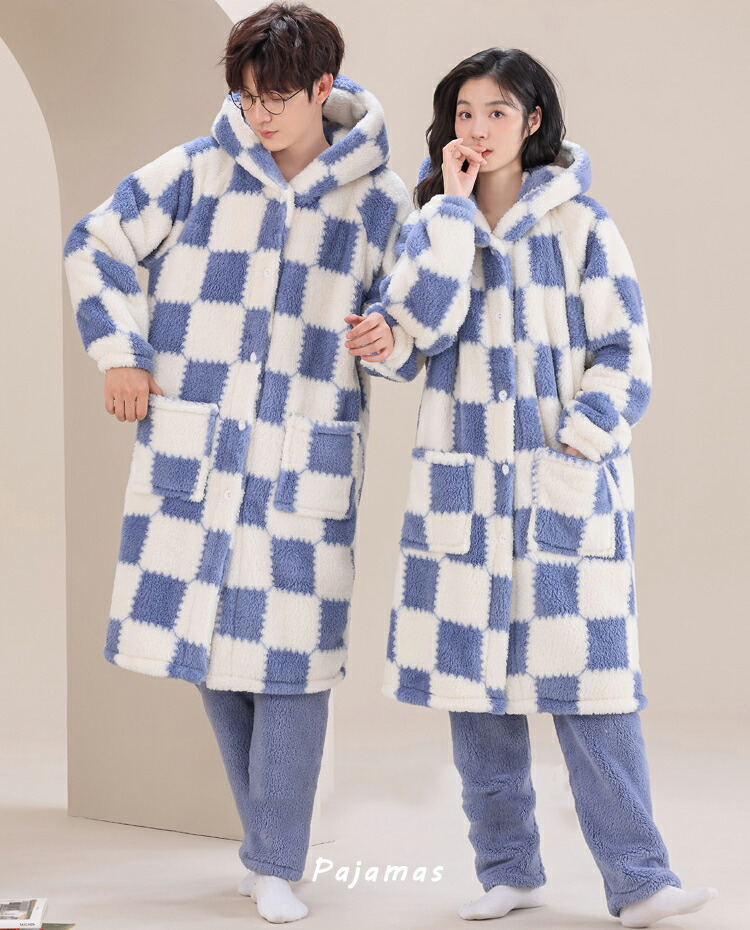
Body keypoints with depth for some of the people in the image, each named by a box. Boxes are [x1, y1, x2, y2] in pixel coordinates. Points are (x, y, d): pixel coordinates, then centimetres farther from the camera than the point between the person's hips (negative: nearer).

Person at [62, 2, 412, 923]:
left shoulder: (377, 199, 3)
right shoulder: (197, 172, 0)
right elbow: (95, 244, 10)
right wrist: (120, 351, 1)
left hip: (305, 459, -1)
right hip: (191, 449, 1)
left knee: (292, 650, -3)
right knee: (206, 635, 4)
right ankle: (268, 833, 23)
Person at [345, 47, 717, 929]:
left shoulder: (579, 225, 2)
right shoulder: (435, 223, 10)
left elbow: (625, 356, -1)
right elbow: (418, 325, -9)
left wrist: (574, 453, -11)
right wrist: (454, 206, -9)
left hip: (568, 485, -3)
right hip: (463, 484, 3)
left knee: (588, 676, -8)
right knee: (474, 673, 5)